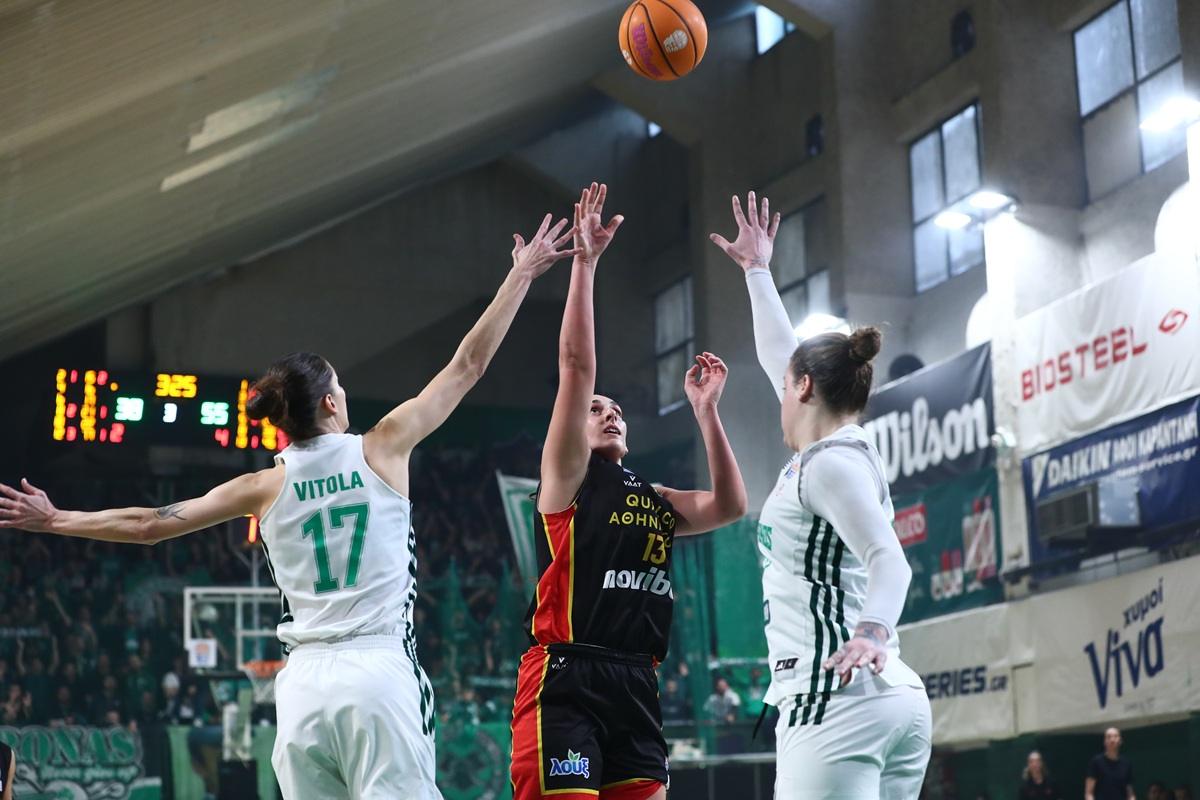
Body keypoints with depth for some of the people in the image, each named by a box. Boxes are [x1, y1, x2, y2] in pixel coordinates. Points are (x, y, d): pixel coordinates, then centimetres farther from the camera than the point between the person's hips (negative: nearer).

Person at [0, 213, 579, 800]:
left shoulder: (266, 487, 8)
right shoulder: (382, 449, 3)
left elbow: (148, 525, 15)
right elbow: (468, 365, 9)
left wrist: (54, 520, 30)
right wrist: (521, 275, 18)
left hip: (305, 682, 3)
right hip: (378, 671, -3)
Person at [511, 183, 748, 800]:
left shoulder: (656, 501, 24)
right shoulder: (567, 477, 6)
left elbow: (729, 505, 12)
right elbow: (576, 367, -3)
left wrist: (704, 409, 13)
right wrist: (584, 263, -7)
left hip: (635, 685, 6)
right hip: (564, 680, -6)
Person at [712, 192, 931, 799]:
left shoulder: (830, 463, -7)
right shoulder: (839, 449, 19)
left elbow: (888, 558, -21)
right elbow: (781, 358, 33)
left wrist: (872, 630, -39)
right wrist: (756, 269, 44)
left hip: (835, 699, -9)